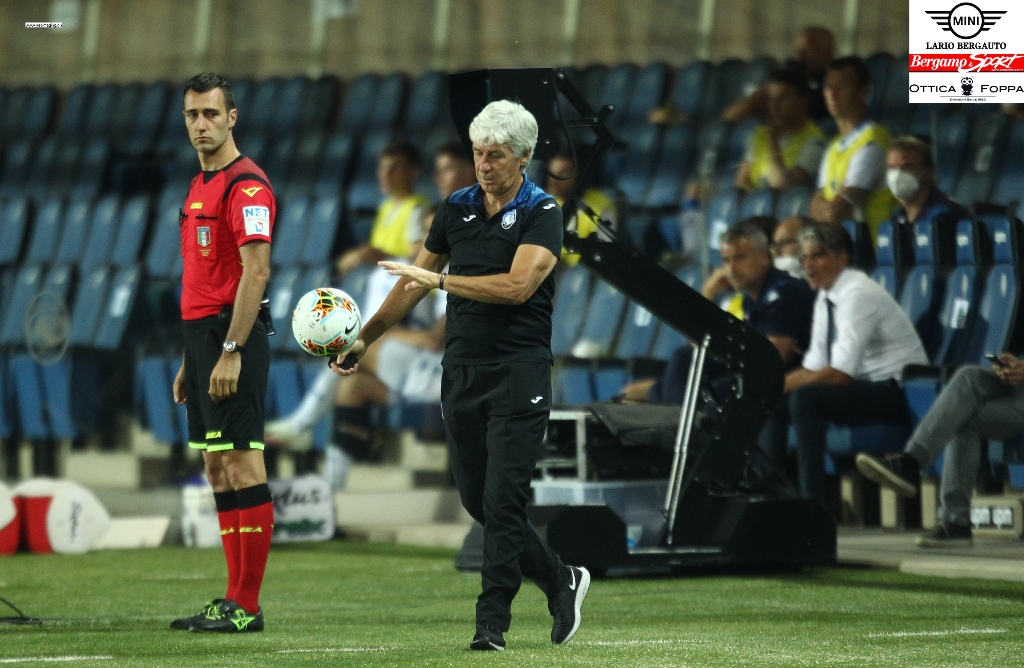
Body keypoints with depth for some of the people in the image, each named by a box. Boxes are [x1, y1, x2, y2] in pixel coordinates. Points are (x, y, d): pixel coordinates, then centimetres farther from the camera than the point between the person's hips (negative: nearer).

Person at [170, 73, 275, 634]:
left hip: (232, 337, -10)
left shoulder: (246, 185, -11)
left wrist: (230, 351, -22)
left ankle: (246, 607, -7)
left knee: (241, 465, -8)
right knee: (217, 469, 9)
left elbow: (255, 272, -18)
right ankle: (234, 601, 12)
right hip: (202, 335, 10)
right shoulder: (200, 186, 18)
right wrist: (190, 359, 20)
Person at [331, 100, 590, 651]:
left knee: (502, 499, -9)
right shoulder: (457, 208, 11)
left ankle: (491, 622, -4)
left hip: (519, 372, -6)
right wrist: (364, 337, 17)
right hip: (462, 372, 6)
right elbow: (416, 280, 19)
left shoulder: (542, 214, -6)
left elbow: (517, 285, -20)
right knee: (476, 498, 7)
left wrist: (441, 280, -17)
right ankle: (560, 580, 24)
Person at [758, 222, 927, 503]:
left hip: (896, 393, -9)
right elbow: (814, 366, 11)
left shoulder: (858, 294, -18)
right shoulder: (825, 298, 9)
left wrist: (783, 384, -20)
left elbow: (840, 373, -25)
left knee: (805, 399, -29)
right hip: (866, 389, 9)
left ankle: (813, 505, -27)